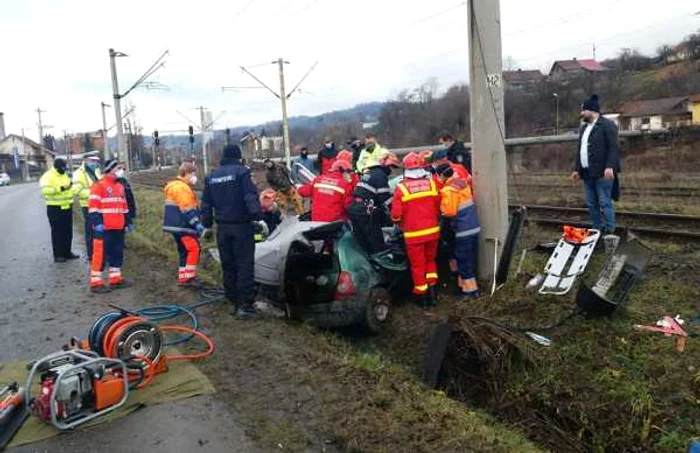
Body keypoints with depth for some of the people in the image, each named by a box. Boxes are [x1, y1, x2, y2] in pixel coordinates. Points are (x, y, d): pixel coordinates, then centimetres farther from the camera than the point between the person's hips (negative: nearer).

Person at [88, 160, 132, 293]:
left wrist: (127, 222, 22)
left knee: (117, 253, 14)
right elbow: (93, 206, -14)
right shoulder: (99, 186, -8)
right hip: (104, 228, -8)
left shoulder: (120, 186, 18)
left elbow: (124, 206, 24)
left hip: (118, 227, 9)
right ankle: (95, 283, -2)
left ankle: (116, 279, 24)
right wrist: (97, 222, -21)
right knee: (100, 253, -6)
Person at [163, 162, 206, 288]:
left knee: (184, 251, 14)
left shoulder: (175, 186, 21)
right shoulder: (182, 187, -14)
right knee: (194, 249, -11)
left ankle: (183, 278, 18)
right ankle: (189, 277, -10)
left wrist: (196, 223, 23)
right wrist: (197, 224, -24)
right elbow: (187, 209, -22)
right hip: (182, 226, -11)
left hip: (177, 225, 11)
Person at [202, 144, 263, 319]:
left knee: (228, 265, 13)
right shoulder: (241, 172, -8)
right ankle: (245, 305, -5)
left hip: (222, 228, 6)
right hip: (241, 226, -6)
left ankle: (233, 302, 19)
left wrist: (207, 224, 23)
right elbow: (251, 197, -19)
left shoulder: (211, 176, 12)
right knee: (245, 265, -3)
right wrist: (258, 216, -18)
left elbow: (206, 204, 16)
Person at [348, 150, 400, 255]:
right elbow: (384, 197, -11)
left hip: (354, 208, 10)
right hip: (365, 212, -10)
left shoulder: (369, 172, 22)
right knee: (377, 243, -4)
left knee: (363, 242, 14)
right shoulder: (381, 175, -7)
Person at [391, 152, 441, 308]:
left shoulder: (401, 188, -13)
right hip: (432, 230, 4)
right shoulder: (431, 183, -2)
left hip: (413, 233, -3)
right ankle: (433, 293, 20)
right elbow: (439, 206, 5)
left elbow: (396, 214, -10)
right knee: (430, 260, 22)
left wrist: (399, 223, 12)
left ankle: (422, 297, 18)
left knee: (417, 265, 10)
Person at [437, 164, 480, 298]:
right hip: (474, 226, 9)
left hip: (463, 230, -9)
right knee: (470, 259, 16)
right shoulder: (463, 182, 11)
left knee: (463, 260, 0)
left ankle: (470, 288, 4)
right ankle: (464, 284, 26)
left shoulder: (448, 190, -16)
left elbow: (449, 211, -20)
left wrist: (441, 205, -2)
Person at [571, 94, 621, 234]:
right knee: (591, 204, 10)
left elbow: (613, 148, -13)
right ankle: (597, 231, 19)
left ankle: (609, 233, 0)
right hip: (587, 173, 8)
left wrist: (610, 167, -23)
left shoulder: (607, 125, -5)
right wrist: (577, 170, 17)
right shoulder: (584, 128, 21)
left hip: (602, 173, -8)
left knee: (605, 203, -6)